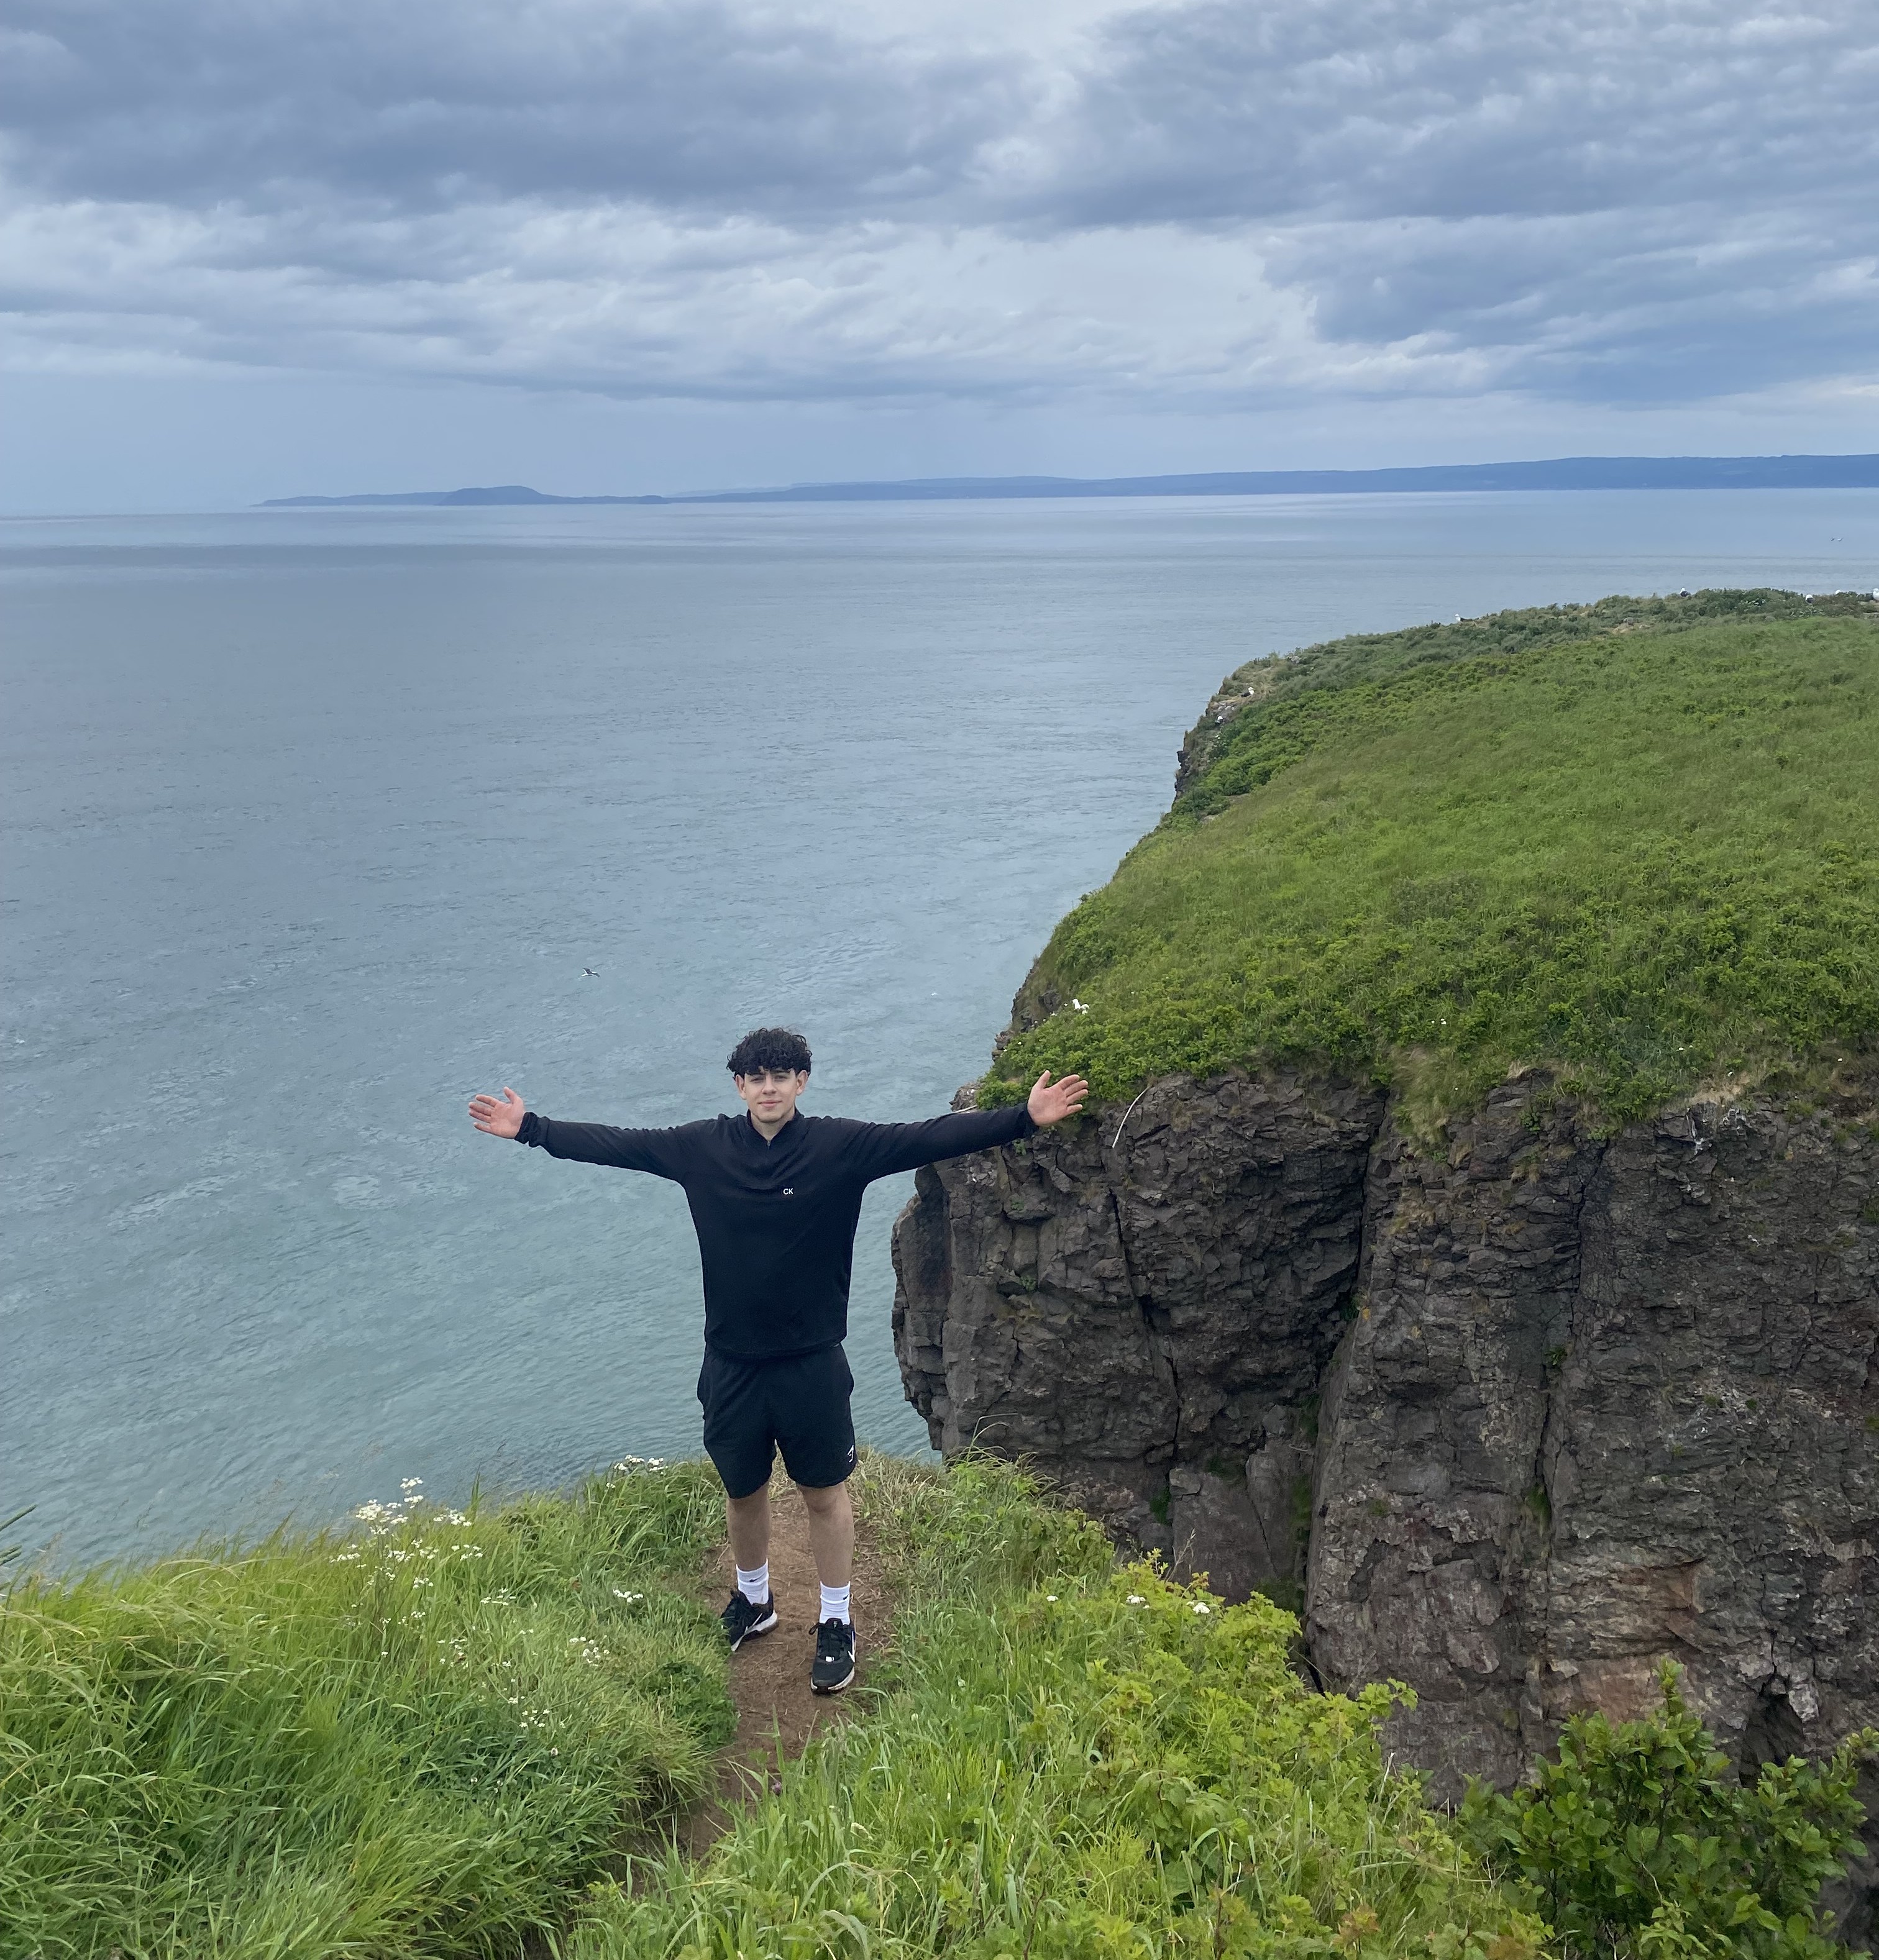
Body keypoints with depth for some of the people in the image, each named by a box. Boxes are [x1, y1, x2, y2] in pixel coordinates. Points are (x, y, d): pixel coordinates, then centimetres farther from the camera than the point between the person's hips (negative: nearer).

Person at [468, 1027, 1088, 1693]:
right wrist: (531, 1129, 4)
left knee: (825, 1492, 12)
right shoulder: (702, 1147, -5)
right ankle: (753, 1601, 45)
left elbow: (931, 1138, -18)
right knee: (742, 1490, 20)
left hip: (812, 1363, -2)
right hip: (731, 1363, 2)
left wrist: (1024, 1118, -26)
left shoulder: (841, 1146, -12)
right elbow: (614, 1144, 3)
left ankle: (836, 1624, 31)